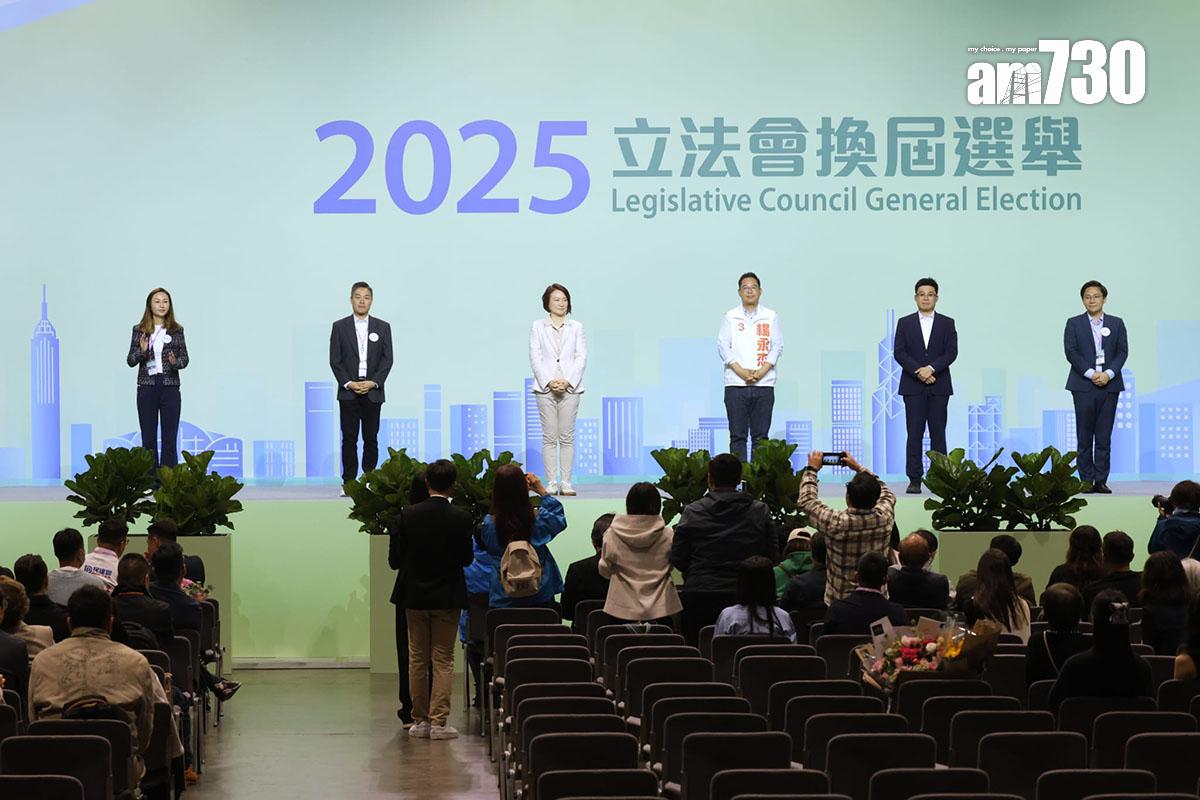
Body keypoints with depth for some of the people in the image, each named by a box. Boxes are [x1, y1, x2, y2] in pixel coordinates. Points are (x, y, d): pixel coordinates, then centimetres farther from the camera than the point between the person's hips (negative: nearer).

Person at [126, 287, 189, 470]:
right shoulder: (139, 330, 4)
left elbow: (185, 358, 5)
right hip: (147, 387, 0)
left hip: (170, 387, 0)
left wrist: (176, 362, -17)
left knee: (169, 438, 0)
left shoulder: (176, 330, 5)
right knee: (148, 439, 3)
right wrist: (142, 351, -16)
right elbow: (130, 360, 3)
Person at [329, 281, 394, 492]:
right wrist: (349, 383, -10)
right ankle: (348, 482, -1)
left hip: (373, 392, 1)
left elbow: (387, 360, 3)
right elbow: (335, 360, 2)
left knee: (371, 439, 1)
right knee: (349, 439, -2)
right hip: (348, 392, -1)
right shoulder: (339, 327, 5)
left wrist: (373, 382, -9)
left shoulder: (382, 328, 8)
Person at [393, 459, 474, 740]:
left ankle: (420, 720, 12)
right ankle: (439, 721, -1)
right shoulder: (460, 518, -11)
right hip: (447, 596, -2)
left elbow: (398, 555, -2)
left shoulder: (408, 515, -7)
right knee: (443, 660, 3)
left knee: (417, 660, 10)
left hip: (415, 596, 2)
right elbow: (466, 559, -4)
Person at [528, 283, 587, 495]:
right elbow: (535, 358, 1)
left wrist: (568, 381, -11)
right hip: (545, 388, -1)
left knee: (567, 437, 0)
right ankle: (551, 482, 1)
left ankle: (566, 482, 2)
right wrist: (549, 381, -12)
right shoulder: (538, 326, 7)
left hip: (570, 388, 1)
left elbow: (581, 357, 3)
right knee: (549, 437, -1)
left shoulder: (576, 327, 10)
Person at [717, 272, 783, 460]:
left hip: (764, 383, 1)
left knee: (760, 436, 0)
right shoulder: (730, 316, 9)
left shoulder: (771, 317, 11)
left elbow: (777, 346, 4)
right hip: (735, 384, -1)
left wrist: (760, 372, -9)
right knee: (738, 436, -2)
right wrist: (742, 372, -11)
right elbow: (723, 346, 1)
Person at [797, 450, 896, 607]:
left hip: (840, 600, -3)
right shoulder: (884, 518, -12)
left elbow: (806, 500, -4)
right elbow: (887, 494, 13)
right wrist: (858, 468, 18)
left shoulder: (836, 523, -22)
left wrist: (812, 469, 9)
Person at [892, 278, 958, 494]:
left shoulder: (947, 324, 9)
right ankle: (914, 480, -4)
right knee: (915, 434, -4)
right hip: (913, 386, 0)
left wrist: (931, 368, -16)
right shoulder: (904, 323, 8)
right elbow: (898, 352, -1)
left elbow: (951, 352, -2)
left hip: (939, 386, 0)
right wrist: (919, 372, -13)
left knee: (938, 433, 0)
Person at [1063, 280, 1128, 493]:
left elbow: (1123, 351, 4)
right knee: (1084, 436, -1)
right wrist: (1090, 373, -13)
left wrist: (1108, 374, -11)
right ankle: (1086, 480, 2)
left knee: (1104, 436, 0)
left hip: (1109, 385, 1)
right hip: (1083, 385, -1)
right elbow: (1070, 352, -3)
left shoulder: (1116, 323, 12)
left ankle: (1101, 480, 2)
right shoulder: (1074, 324, 7)